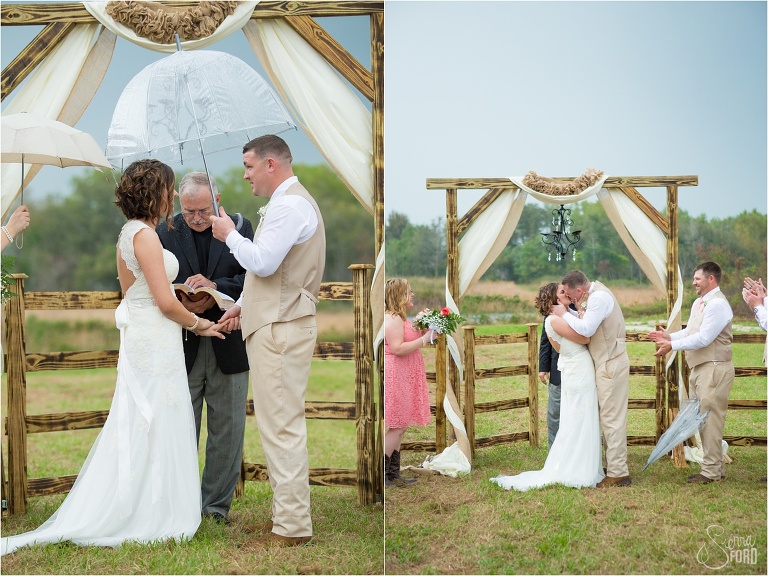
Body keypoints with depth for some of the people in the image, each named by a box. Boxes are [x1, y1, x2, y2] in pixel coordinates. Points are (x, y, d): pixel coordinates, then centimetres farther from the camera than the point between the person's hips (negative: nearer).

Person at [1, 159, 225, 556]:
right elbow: (165, 302, -19)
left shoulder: (128, 234, 14)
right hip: (156, 341, -9)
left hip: (137, 339, 9)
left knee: (137, 428, 12)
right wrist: (196, 324, -3)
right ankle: (151, 520, 4)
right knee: (155, 429, -3)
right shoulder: (145, 235, -16)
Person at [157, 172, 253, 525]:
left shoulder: (240, 227, 1)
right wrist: (182, 303, -20)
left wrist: (215, 287, -21)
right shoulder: (164, 233, 1)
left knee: (227, 432, 6)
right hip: (181, 347, 0)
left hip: (229, 346, 0)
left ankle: (217, 507, 18)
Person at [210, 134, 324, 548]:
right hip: (277, 324, 11)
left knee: (281, 426, -8)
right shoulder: (289, 202, 20)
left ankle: (293, 526, -4)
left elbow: (263, 262, -23)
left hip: (281, 329, -11)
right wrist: (243, 305, 19)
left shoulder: (289, 205, -15)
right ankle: (285, 511, 21)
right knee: (280, 424, 14)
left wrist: (230, 234, -8)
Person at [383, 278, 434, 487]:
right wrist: (424, 339, -19)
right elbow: (397, 348, -23)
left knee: (399, 427, 11)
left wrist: (421, 334, 9)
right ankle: (382, 475, -5)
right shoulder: (392, 319, -16)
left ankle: (393, 474, 15)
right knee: (397, 427, -9)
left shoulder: (399, 318, 18)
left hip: (403, 378, 11)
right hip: (396, 377, -11)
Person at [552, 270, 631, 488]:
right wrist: (569, 313, 3)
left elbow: (586, 329, -25)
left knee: (612, 419, -7)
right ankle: (613, 466, 21)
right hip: (606, 363, 10)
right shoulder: (595, 295, 12)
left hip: (611, 364, -10)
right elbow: (586, 322, 14)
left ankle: (617, 473, -4)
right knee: (609, 418, 14)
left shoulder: (599, 297, -19)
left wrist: (565, 314, -14)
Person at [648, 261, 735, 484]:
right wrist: (669, 336, 6)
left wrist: (672, 345, -19)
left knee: (710, 419, -7)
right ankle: (716, 466, 22)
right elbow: (690, 331, 21)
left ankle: (711, 471, -1)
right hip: (700, 368, 10)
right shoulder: (699, 303, 15)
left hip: (714, 369, -10)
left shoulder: (718, 304, -17)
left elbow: (703, 338, -23)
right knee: (702, 419, 14)